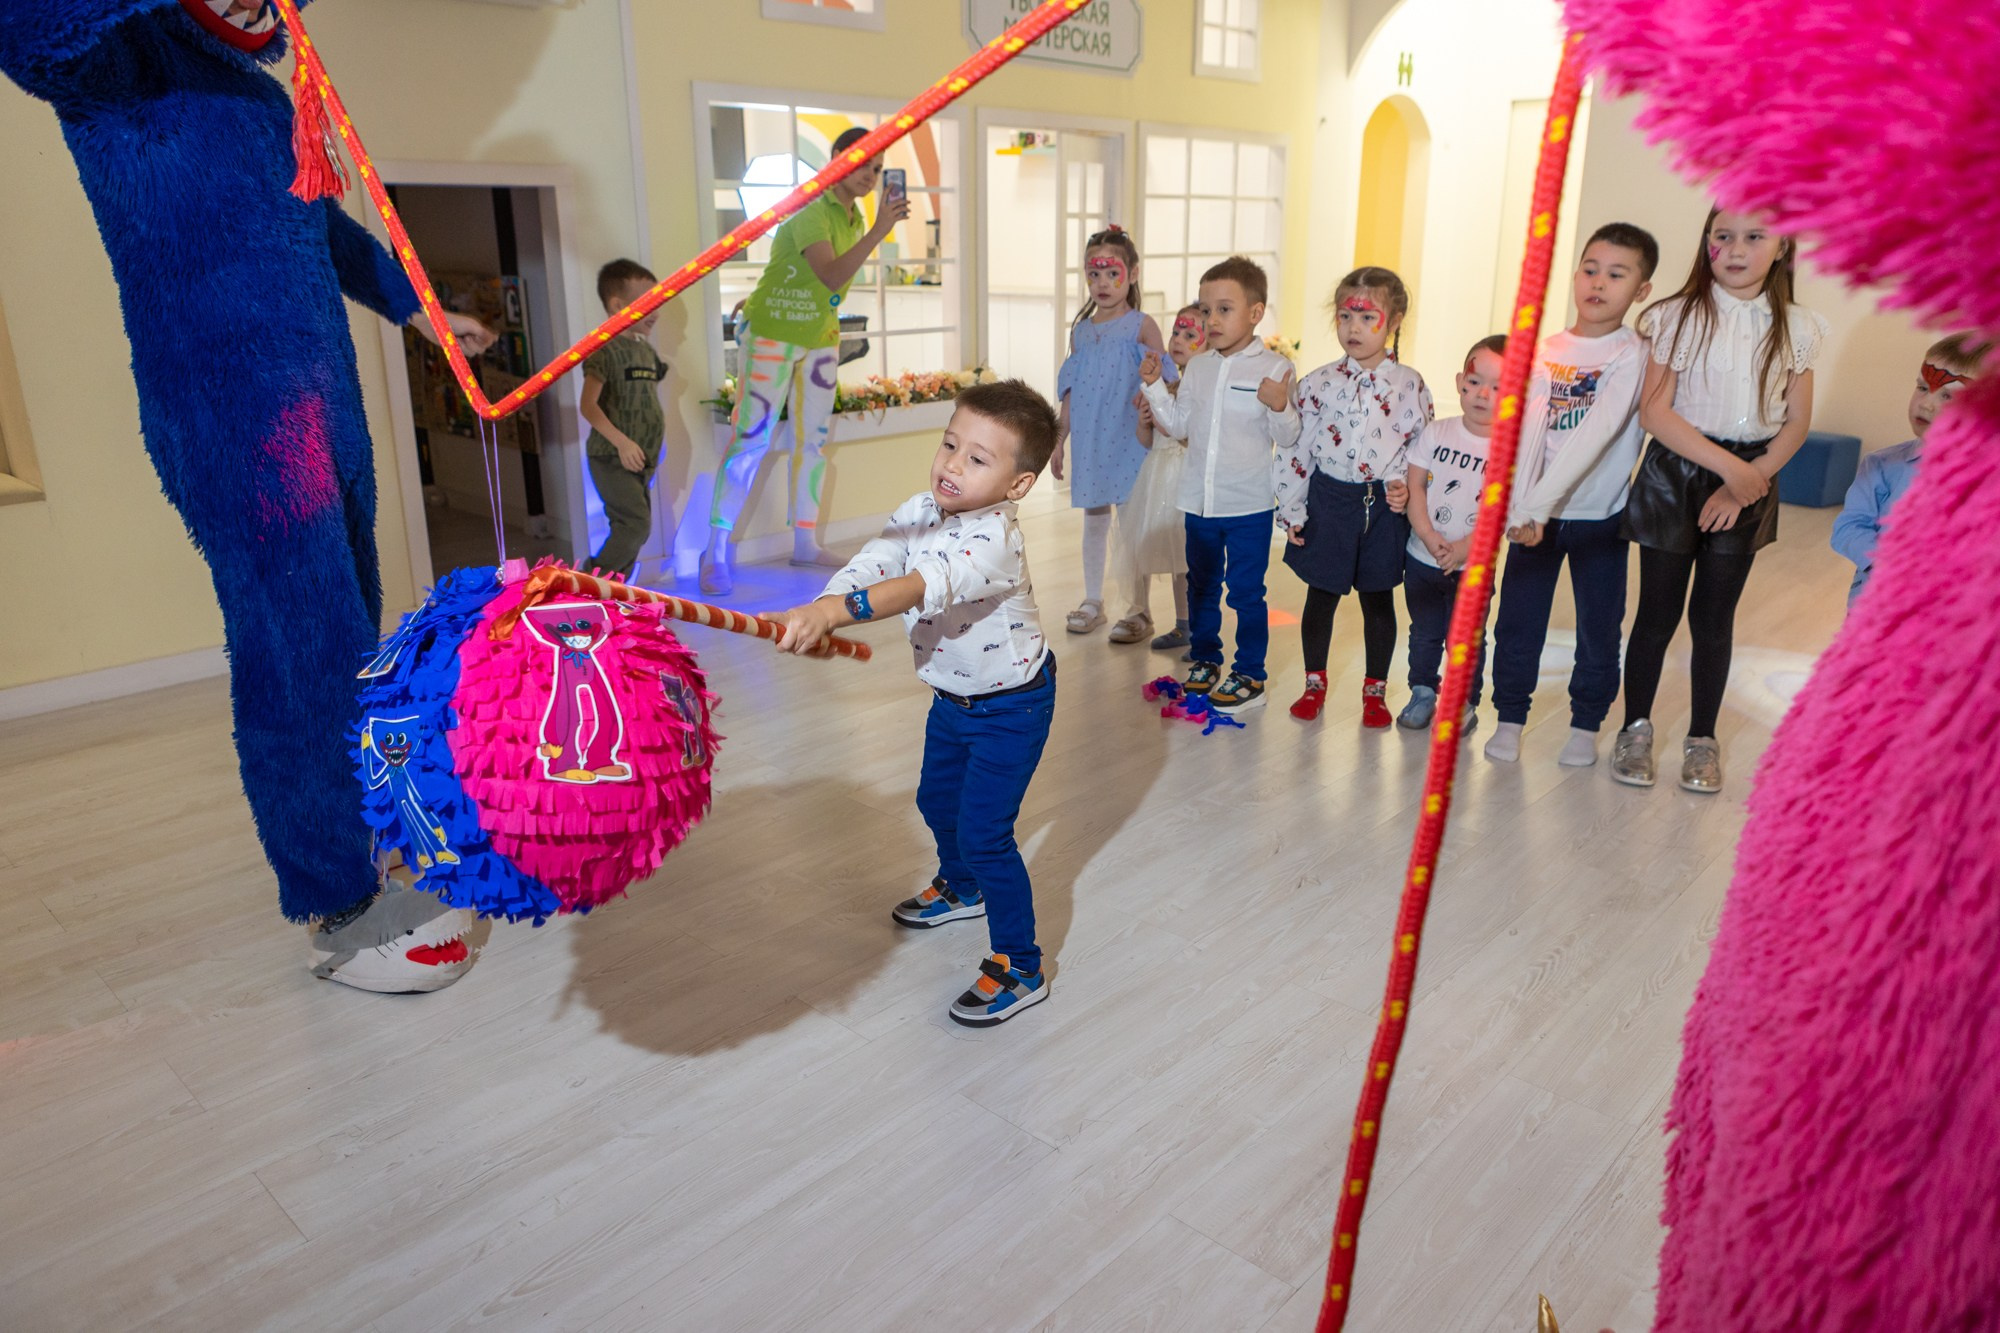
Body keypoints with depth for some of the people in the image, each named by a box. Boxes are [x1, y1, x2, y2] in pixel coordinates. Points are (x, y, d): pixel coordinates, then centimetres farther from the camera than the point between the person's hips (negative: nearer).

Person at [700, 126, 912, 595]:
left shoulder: (854, 216, 7)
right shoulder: (811, 212, -21)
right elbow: (831, 277, -36)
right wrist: (878, 231, -42)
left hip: (820, 340, 8)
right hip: (771, 336, -8)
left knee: (814, 440, 10)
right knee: (750, 439, -8)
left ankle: (805, 542, 20)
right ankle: (717, 551, -3)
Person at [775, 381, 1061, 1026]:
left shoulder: (993, 538, -34)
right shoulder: (920, 512, -8)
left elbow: (931, 583, -51)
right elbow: (873, 563, -18)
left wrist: (837, 610, -64)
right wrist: (819, 614, -38)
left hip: (1011, 706, -8)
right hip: (952, 697, 9)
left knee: (983, 832, -8)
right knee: (937, 799, 24)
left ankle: (1020, 968, 9)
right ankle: (961, 887, 54)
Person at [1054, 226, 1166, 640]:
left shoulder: (1142, 326, -4)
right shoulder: (1081, 330, 10)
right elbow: (1071, 392, 13)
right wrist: (1059, 441, 13)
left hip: (1128, 439, -4)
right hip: (1090, 442, 5)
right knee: (1093, 519, 12)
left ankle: (1139, 610, 11)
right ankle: (1092, 602, 24)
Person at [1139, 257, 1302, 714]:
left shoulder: (1274, 368, -10)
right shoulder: (1197, 367, 5)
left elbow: (1288, 437, -11)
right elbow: (1178, 425, 9)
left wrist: (1280, 407, -30)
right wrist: (1153, 385, 0)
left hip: (1249, 505, -5)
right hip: (1200, 501, 5)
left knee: (1245, 591, 3)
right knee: (1201, 585, 18)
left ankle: (1249, 674, 16)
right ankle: (1205, 659, 34)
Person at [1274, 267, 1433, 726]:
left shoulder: (1409, 385, -2)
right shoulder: (1319, 383, -2)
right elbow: (1295, 448, -1)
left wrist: (1403, 486, -16)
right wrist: (1291, 510, -3)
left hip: (1384, 504, 0)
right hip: (1328, 499, 0)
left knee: (1378, 600, 11)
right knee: (1321, 595, 10)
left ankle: (1375, 689, 27)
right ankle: (1314, 683, 27)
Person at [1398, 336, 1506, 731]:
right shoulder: (1436, 433, -3)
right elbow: (1414, 486, -4)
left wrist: (1465, 547, -22)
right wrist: (1429, 536, -15)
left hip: (1473, 566, -2)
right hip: (1421, 557, 3)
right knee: (1424, 632, 15)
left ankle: (1465, 702, 25)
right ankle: (1422, 693, 31)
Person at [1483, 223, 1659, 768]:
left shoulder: (1632, 354, -8)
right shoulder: (1546, 351, 2)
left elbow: (1598, 431, -22)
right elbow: (1530, 428, -10)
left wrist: (1540, 499, -32)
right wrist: (1521, 506, -24)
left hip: (1600, 518, -2)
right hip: (1535, 516, 2)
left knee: (1599, 629, 7)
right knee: (1517, 621, 5)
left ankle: (1585, 724, 25)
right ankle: (1510, 719, 20)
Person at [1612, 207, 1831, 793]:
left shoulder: (1795, 327, 3)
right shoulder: (1680, 316, -5)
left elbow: (1796, 422, 3)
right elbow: (1654, 411, -12)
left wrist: (1745, 482, -9)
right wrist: (1725, 464, -17)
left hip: (1746, 486, 2)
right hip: (1675, 475, -2)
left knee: (1714, 616, 8)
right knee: (1658, 610, 4)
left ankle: (1702, 739, 22)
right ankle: (1636, 729, 20)